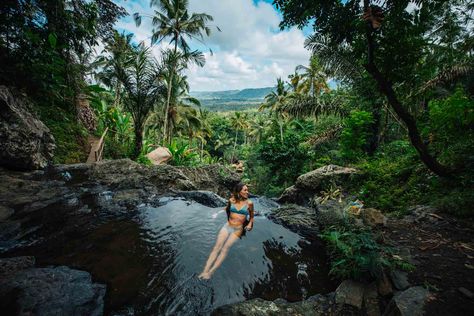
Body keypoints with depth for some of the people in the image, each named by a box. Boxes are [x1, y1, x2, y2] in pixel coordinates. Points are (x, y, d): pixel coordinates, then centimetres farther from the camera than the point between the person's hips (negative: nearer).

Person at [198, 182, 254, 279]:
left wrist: (250, 224, -6)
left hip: (238, 230, -2)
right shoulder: (231, 200, 0)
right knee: (217, 247, -16)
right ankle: (205, 271, -21)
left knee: (225, 248, -22)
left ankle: (211, 271, -25)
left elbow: (251, 216, 10)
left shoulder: (249, 203, -4)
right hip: (227, 226, 2)